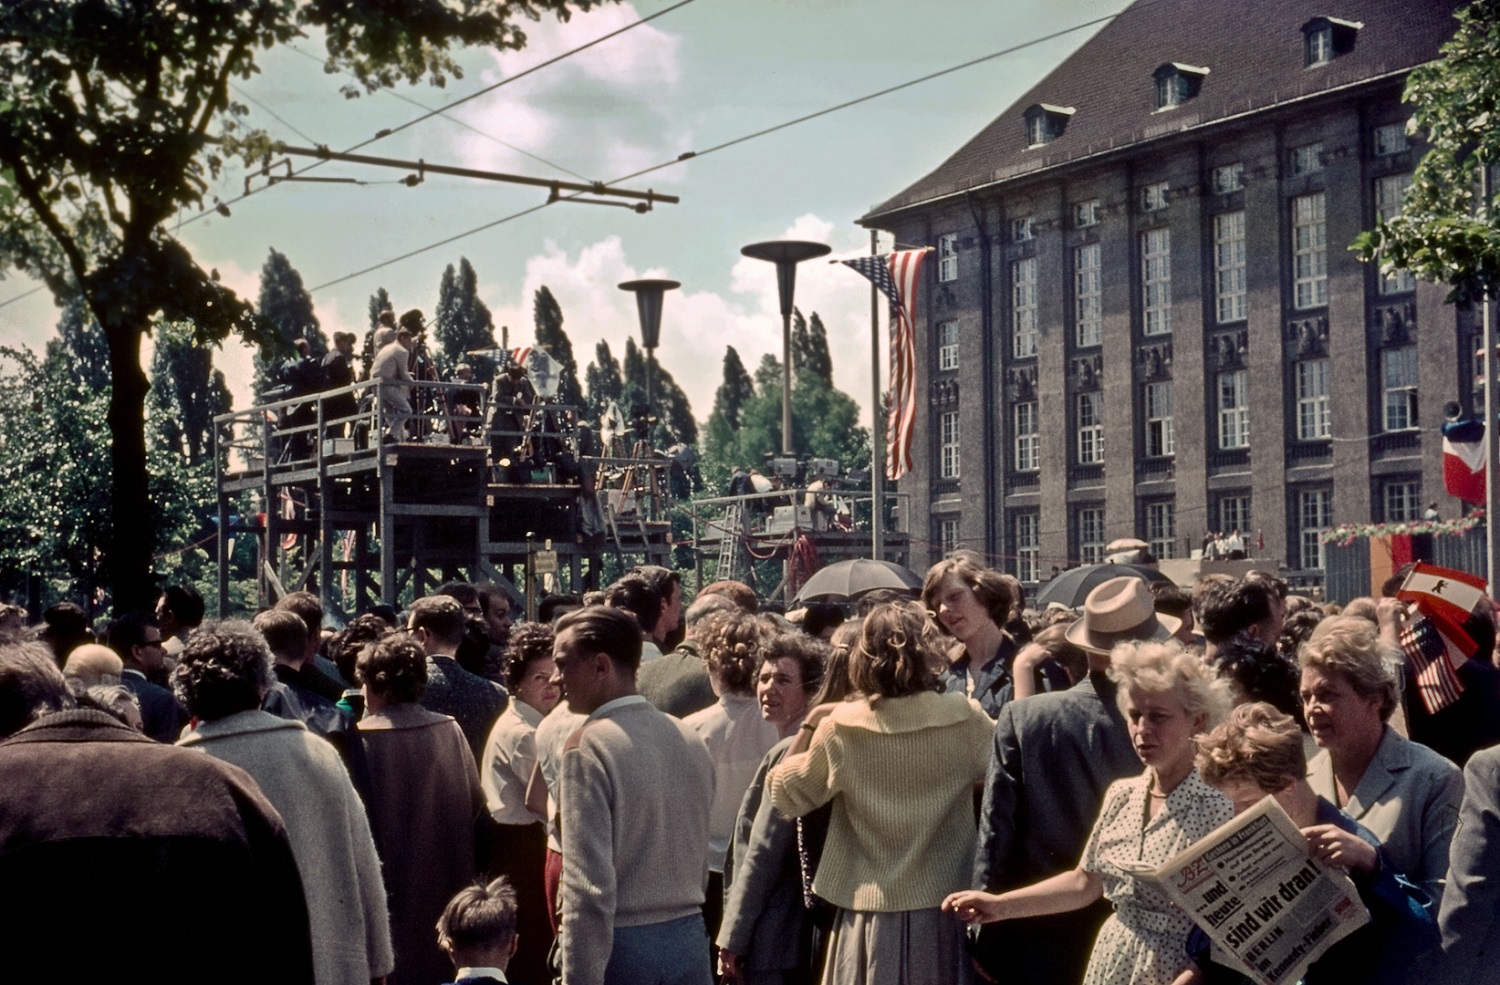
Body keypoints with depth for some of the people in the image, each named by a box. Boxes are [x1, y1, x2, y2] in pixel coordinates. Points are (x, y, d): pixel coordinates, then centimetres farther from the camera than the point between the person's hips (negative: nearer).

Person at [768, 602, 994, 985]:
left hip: (870, 915, 0)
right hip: (942, 908, 0)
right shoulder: (964, 719, -9)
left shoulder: (840, 728, -9)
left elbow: (783, 794, 4)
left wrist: (811, 723, 11)